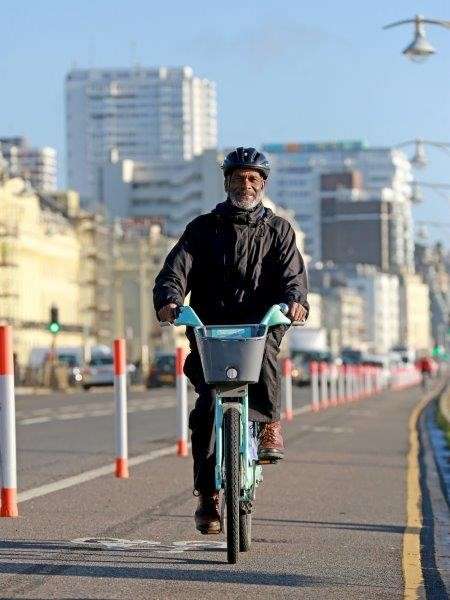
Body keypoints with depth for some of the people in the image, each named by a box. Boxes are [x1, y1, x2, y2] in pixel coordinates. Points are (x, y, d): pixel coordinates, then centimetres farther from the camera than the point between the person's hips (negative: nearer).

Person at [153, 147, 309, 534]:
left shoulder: (278, 230, 13)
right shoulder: (204, 228, 13)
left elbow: (292, 274, -2)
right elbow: (176, 269, -1)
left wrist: (295, 299, -26)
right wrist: (169, 298, -24)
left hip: (260, 323, 0)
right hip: (210, 326, 0)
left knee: (263, 346, -37)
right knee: (207, 406, -15)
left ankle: (270, 425, -30)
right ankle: (207, 494, -9)